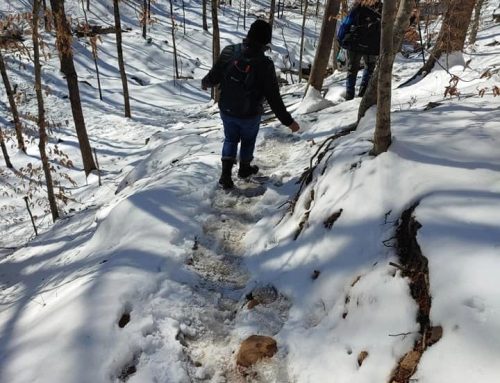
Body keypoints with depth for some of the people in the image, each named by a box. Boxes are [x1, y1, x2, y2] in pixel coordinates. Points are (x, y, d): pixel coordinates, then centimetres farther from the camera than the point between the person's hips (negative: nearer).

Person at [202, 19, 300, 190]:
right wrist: (288, 121, -11)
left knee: (230, 139, 23)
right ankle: (244, 169, 44)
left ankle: (226, 174, 15)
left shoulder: (229, 51, -15)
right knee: (247, 141, 24)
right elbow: (273, 97, -20)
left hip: (226, 110, 2)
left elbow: (213, 77, -5)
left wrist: (205, 83, 19)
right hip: (250, 114, -2)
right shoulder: (265, 64, -22)